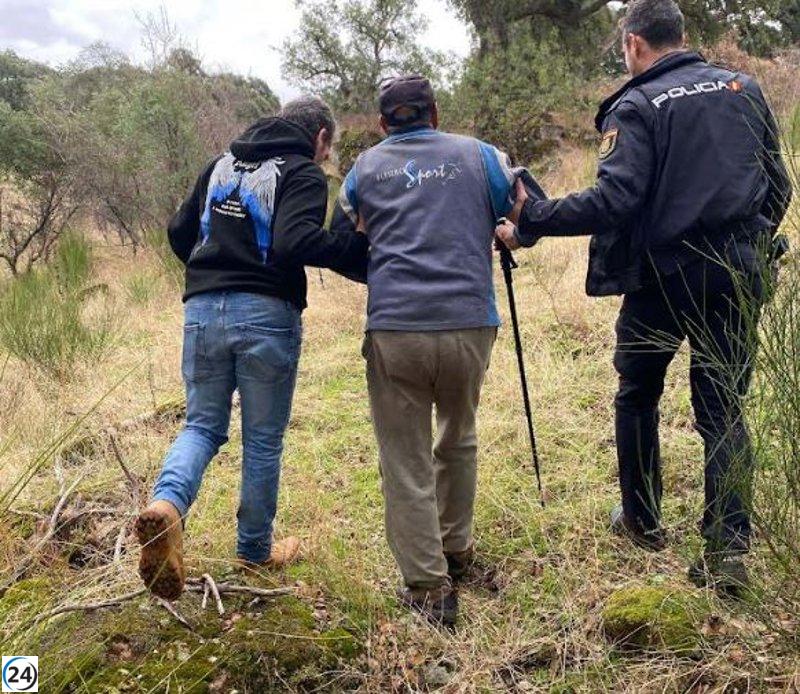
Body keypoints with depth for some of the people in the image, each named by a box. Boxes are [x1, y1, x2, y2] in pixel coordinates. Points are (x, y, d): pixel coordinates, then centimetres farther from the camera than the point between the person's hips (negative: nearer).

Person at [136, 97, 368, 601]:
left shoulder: (222, 164, 17)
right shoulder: (304, 173, -3)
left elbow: (180, 233, 19)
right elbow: (294, 243, -20)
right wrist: (363, 244, -16)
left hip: (202, 309, 5)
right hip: (266, 314, -5)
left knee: (203, 425, 14)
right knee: (263, 440, 10)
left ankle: (168, 502, -15)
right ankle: (255, 550, 24)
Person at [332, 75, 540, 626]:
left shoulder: (365, 167, 13)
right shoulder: (478, 155, 10)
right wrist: (498, 236, 31)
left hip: (393, 329, -1)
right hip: (470, 324, 1)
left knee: (407, 465, 7)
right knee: (458, 440, 24)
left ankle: (429, 587, 7)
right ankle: (456, 550, 37)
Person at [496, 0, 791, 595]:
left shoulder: (636, 107, -9)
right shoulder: (743, 88, 9)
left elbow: (614, 200, -22)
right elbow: (778, 185, 13)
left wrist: (531, 223, -17)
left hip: (662, 277, -4)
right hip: (737, 276, 4)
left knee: (638, 395, 17)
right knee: (723, 408, 8)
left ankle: (643, 520, 30)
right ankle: (728, 547, -1)